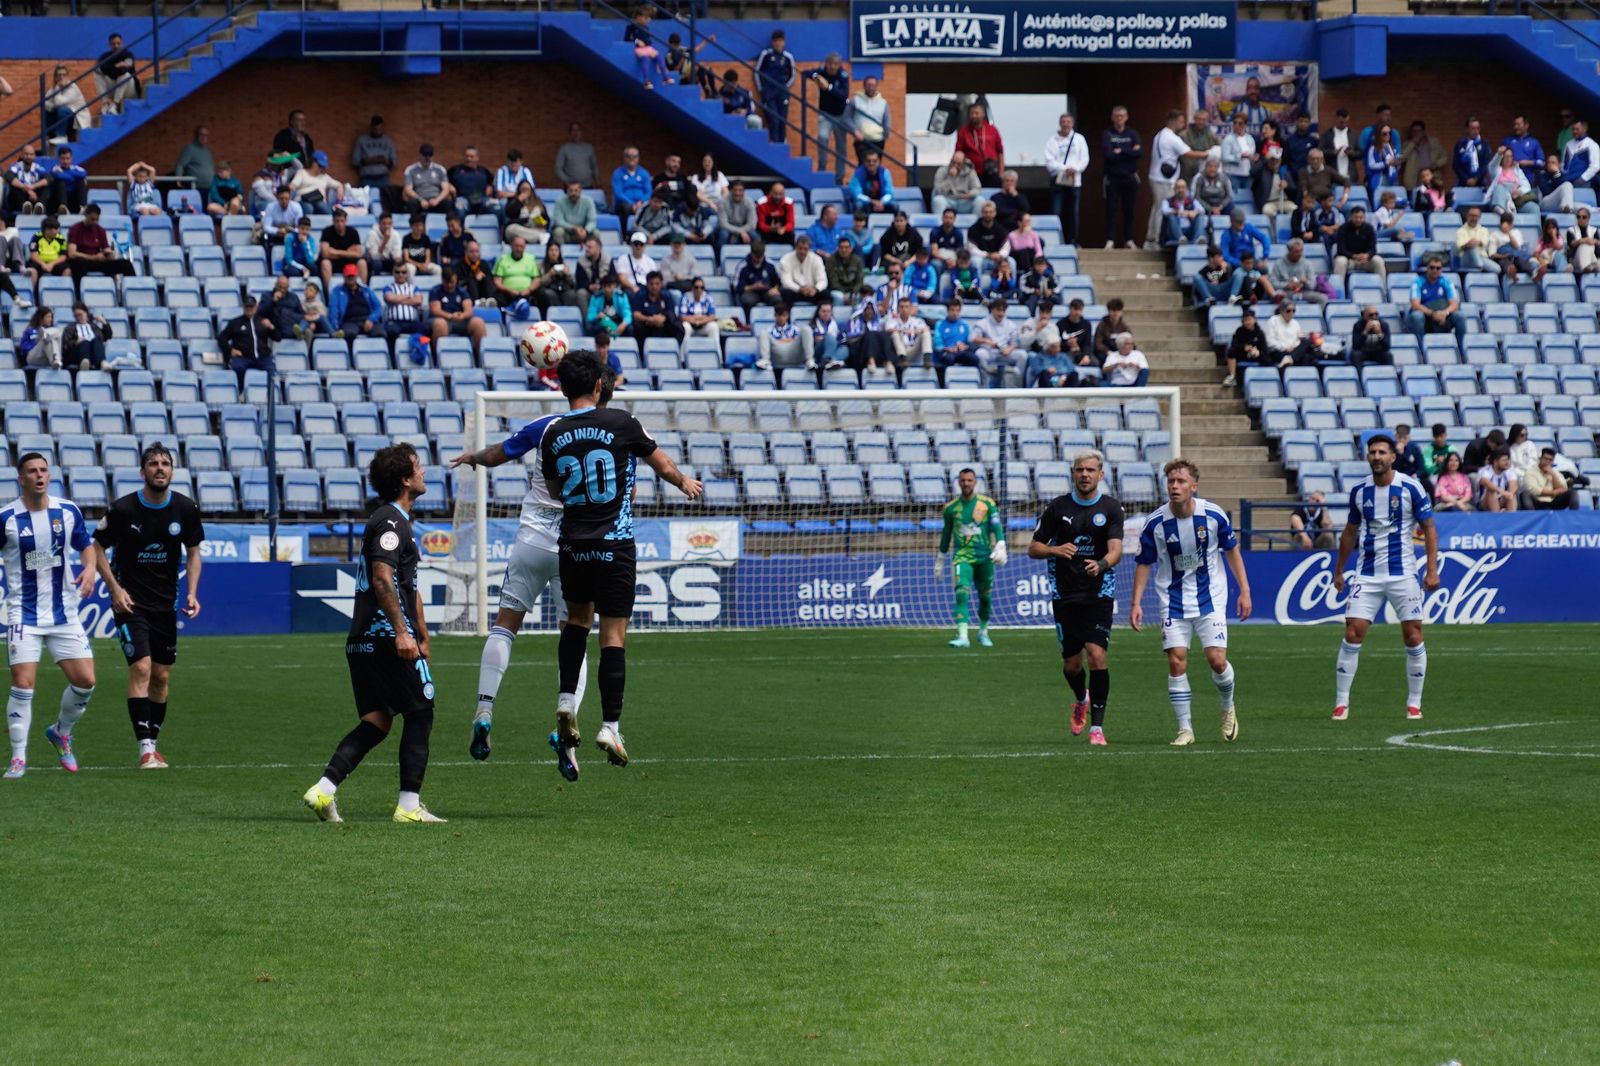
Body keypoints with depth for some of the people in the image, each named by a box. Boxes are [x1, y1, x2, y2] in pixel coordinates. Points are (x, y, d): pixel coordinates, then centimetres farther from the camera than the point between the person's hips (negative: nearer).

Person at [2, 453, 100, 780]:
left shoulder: (68, 511, 1)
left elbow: (86, 546, 14)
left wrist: (89, 568, -7)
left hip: (64, 613, 3)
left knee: (85, 680, -1)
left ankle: (61, 733, 27)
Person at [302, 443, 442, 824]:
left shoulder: (393, 519, 23)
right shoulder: (391, 520, -10)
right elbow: (382, 578, -22)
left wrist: (423, 635, 32)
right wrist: (402, 631, -26)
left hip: (363, 641, 10)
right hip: (386, 636, -10)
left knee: (376, 722, 7)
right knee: (420, 713, -1)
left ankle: (324, 789, -5)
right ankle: (409, 804, -1)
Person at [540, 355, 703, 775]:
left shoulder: (553, 437, 1)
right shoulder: (621, 424, -8)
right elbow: (662, 464, 6)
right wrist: (685, 483, 28)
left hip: (573, 547, 3)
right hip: (614, 547, -3)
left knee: (577, 618, 25)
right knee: (613, 634, -2)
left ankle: (567, 701, 11)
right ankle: (610, 725, -6)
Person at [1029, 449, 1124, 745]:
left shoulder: (1110, 508, -1)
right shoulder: (1058, 507, 3)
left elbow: (1116, 549, -12)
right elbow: (1033, 548, 5)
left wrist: (1102, 564, -35)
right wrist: (1055, 550, -16)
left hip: (1099, 594, -2)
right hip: (1065, 595, 2)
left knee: (1097, 655, -15)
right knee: (1071, 663, 5)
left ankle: (1097, 726, -9)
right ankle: (1081, 700, 40)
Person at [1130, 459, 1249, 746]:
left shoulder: (1214, 515, -11)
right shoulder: (1155, 523, -11)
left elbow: (1232, 550, 3)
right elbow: (1144, 564, 0)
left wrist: (1244, 591, 1)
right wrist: (1137, 603, -6)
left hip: (1210, 600, -1)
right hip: (1173, 602, 1)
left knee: (1216, 659, -10)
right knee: (1176, 661, -8)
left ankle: (1228, 709, 21)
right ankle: (1185, 729, 4)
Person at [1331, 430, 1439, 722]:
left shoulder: (1410, 488, -5)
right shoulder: (1359, 491, 6)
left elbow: (1429, 528, -1)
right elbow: (1350, 531, 18)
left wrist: (1432, 569, -8)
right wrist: (1339, 570, 20)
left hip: (1403, 574, -2)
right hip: (1367, 575, 2)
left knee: (1413, 637, -1)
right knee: (1352, 634, -7)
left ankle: (1414, 704, 12)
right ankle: (1341, 703, -1)